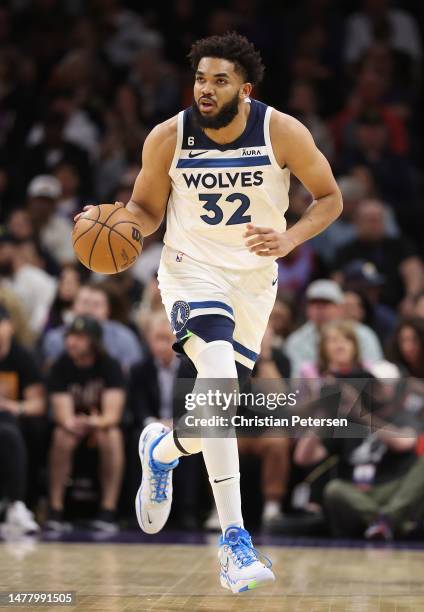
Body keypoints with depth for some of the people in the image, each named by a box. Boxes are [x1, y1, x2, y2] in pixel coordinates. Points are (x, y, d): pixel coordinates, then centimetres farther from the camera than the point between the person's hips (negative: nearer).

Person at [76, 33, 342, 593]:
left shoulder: (283, 132, -13)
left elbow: (329, 198, -2)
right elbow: (147, 208, 2)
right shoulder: (168, 138, -12)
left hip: (254, 278, 2)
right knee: (220, 379, -28)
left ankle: (162, 449, 47)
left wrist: (290, 238, -20)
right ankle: (234, 541, -27)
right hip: (193, 269, -2)